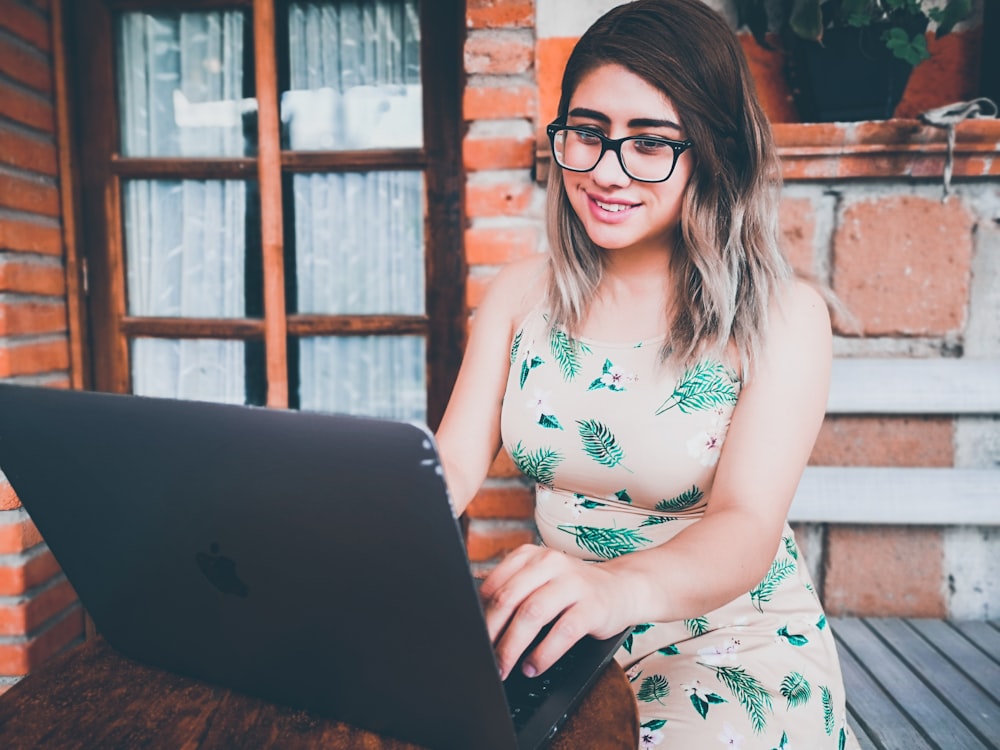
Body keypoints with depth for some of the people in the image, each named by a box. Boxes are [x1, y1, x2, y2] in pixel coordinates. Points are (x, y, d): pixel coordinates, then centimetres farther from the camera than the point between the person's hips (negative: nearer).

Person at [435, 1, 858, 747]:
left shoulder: (782, 313, -11)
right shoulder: (522, 291, 0)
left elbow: (748, 526, -22)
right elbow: (455, 462, -5)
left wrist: (621, 586, -44)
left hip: (734, 640, -2)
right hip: (563, 635, 3)